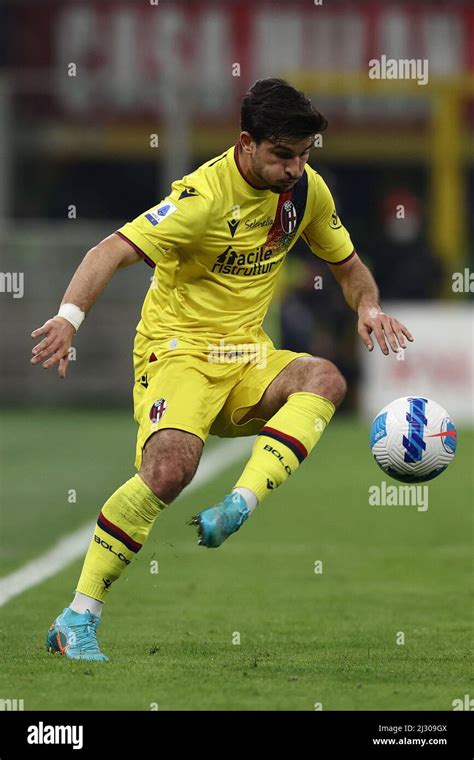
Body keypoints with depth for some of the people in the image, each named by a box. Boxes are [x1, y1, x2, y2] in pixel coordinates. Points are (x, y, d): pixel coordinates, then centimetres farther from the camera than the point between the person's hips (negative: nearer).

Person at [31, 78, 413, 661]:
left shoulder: (306, 189, 2)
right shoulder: (204, 196, -19)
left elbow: (348, 266, 17)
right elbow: (112, 252, -27)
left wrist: (368, 307, -7)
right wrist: (70, 314, -44)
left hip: (246, 357, 6)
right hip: (177, 349, -6)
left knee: (325, 378, -25)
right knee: (170, 467, -30)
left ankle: (236, 509, -36)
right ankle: (78, 620, -21)